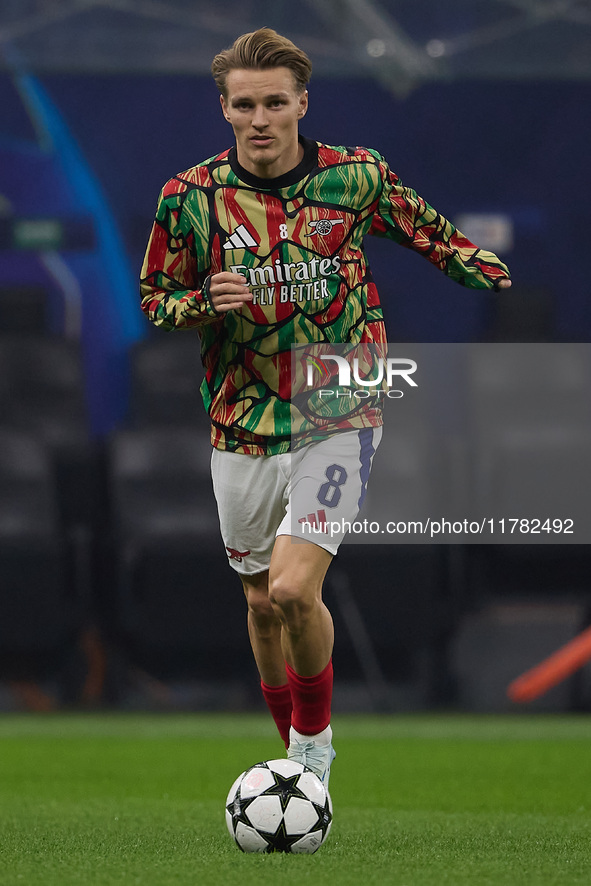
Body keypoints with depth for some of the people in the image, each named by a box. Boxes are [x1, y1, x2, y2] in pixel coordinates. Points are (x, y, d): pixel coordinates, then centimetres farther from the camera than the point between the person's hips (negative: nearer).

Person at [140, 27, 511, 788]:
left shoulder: (356, 176, -4)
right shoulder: (190, 196, -4)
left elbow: (434, 236, 12)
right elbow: (155, 298, 5)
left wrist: (511, 283, 5)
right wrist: (208, 304, -16)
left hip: (338, 418, -2)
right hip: (242, 429, 2)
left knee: (293, 590, -19)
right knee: (262, 605, 12)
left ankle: (315, 739, 5)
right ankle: (295, 754, 34)